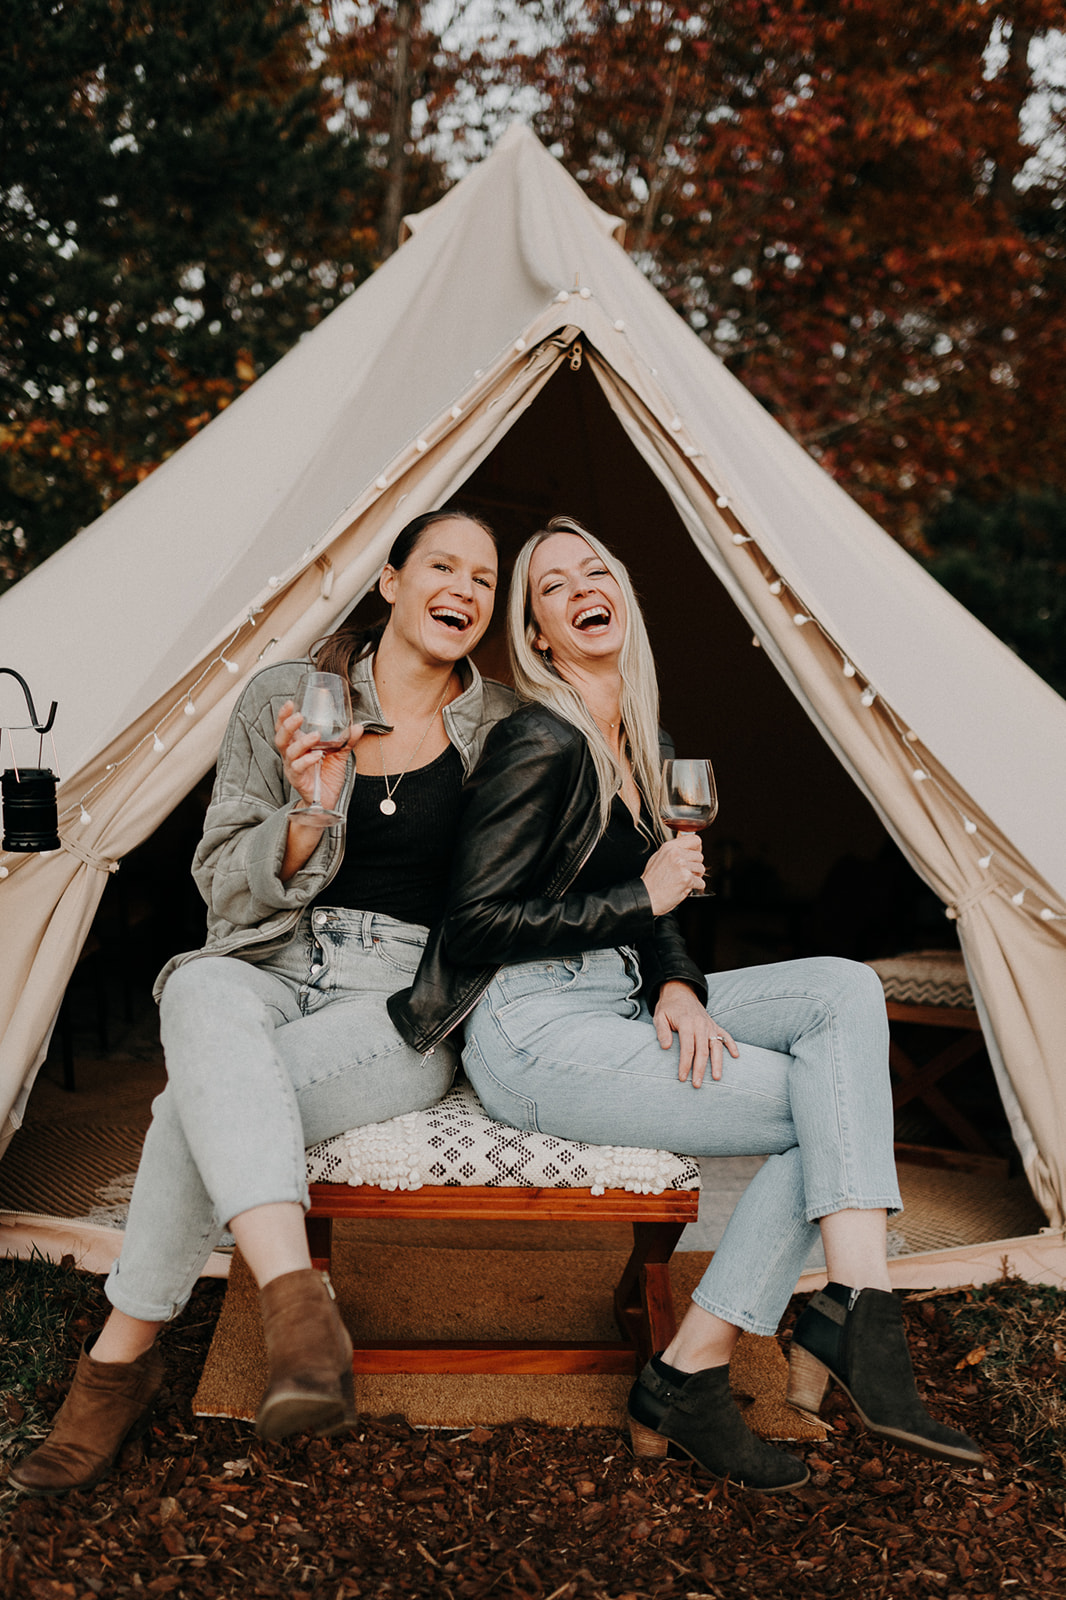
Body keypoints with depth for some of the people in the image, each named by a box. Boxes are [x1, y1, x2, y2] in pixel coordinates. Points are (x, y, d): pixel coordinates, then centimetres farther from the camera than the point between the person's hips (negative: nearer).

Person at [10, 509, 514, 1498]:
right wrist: (308, 814, -15)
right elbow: (223, 886, 2)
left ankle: (122, 1357, -18)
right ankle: (296, 1299, -47)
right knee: (203, 994, -39)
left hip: (408, 1003, -1)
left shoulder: (502, 730, 5)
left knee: (202, 1101, -31)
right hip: (269, 969, 1)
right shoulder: (286, 698, 5)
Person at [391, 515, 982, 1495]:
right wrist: (643, 898, -14)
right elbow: (472, 930, -16)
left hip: (621, 1007, 8)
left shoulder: (640, 748, 14)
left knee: (844, 989, -9)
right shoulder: (542, 744, -13)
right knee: (826, 1108, -13)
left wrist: (678, 986, -5)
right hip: (535, 1035, -8)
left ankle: (851, 1319, -18)